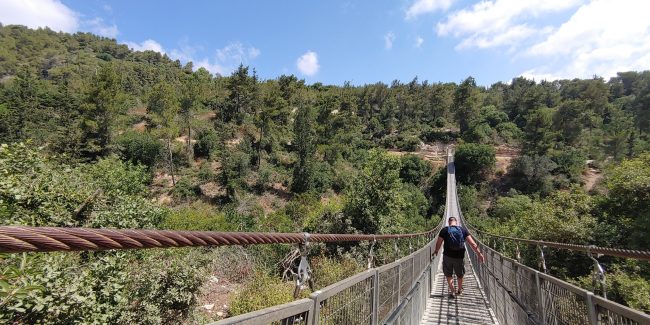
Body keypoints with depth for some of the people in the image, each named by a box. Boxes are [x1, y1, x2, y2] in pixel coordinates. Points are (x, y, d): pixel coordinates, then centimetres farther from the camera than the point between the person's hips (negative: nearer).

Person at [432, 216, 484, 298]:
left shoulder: (444, 230, -7)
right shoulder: (463, 230, -4)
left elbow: (438, 243, 0)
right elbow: (472, 243, -7)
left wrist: (436, 251, 18)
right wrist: (479, 253, 0)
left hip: (447, 256, -2)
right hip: (460, 257, 2)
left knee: (448, 275, 16)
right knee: (460, 275, 23)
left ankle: (452, 292, 13)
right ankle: (459, 290, 42)